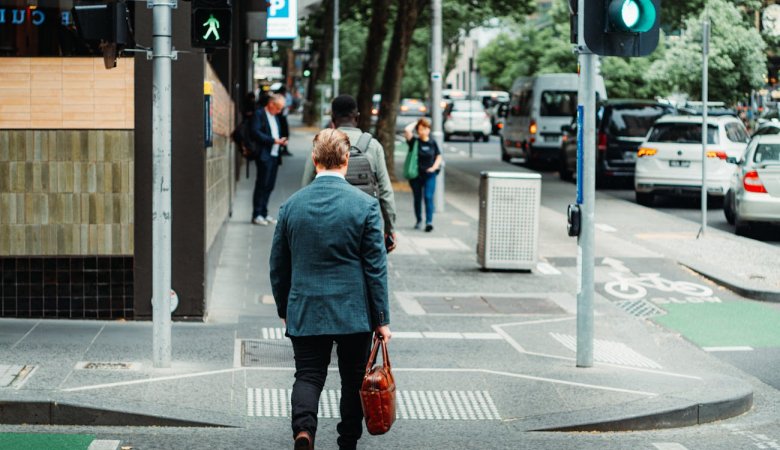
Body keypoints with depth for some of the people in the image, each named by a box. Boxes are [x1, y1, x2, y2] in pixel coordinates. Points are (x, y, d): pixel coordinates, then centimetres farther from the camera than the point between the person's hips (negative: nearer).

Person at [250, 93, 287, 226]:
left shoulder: (275, 117, 21)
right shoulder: (259, 114, -5)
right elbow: (256, 133, -15)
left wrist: (281, 140, 5)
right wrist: (274, 140, -19)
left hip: (274, 155, 8)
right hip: (264, 155, -8)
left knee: (269, 186, 8)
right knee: (262, 185, -6)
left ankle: (264, 213, 14)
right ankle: (257, 215, -3)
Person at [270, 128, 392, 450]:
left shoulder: (291, 205, -1)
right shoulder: (365, 205, -8)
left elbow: (278, 266, 7)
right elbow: (376, 267, -7)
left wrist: (284, 309, 20)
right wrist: (381, 318, -1)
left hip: (305, 311, 1)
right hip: (354, 312, -1)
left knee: (308, 375, 5)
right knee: (353, 379, 13)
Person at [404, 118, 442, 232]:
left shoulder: (432, 143, 4)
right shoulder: (414, 142, -2)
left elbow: (438, 157, 11)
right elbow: (407, 130, -17)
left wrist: (434, 167, -5)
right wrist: (415, 123, -1)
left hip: (429, 175, 0)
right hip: (416, 174, 0)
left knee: (428, 197, -11)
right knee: (417, 198, 11)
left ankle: (429, 221, -15)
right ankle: (419, 220, 26)